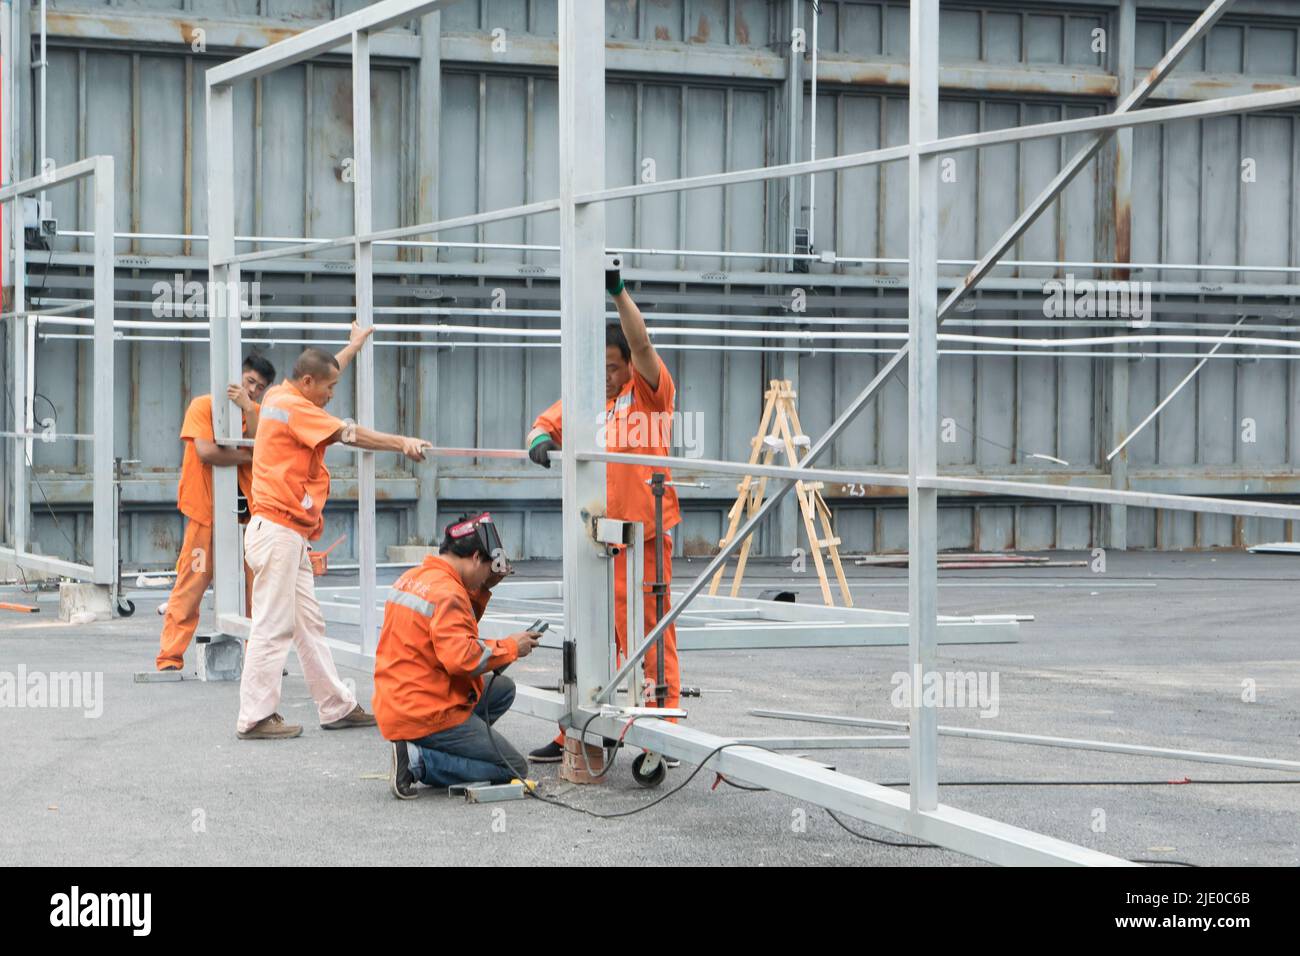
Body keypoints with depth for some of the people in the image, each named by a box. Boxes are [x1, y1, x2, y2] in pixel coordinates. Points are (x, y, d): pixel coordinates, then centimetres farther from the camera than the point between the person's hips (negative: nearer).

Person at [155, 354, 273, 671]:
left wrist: (248, 409, -14)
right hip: (206, 511, -4)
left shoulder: (258, 413, 11)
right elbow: (206, 451, -17)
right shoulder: (203, 405, -2)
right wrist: (247, 456, -7)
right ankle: (170, 658, -1)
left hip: (246, 512, 4)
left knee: (257, 587, 1)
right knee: (191, 585, -6)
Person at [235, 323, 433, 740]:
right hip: (277, 530, -11)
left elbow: (321, 371, 34)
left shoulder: (279, 396, 14)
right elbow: (350, 434, -17)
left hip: (289, 536, 11)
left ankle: (337, 707, 17)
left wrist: (355, 345, 46)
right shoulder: (293, 407, -13)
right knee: (273, 627, -7)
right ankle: (255, 717, -4)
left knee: (309, 625, 12)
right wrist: (402, 443, -13)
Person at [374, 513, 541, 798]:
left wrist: (482, 589, 14)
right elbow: (462, 657, -29)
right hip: (429, 715, -10)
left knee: (503, 688, 23)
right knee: (516, 769, -2)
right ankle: (420, 760, -12)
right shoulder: (447, 593, -19)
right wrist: (510, 647, -15)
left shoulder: (411, 578, 11)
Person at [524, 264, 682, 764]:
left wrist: (619, 292, -27)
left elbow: (642, 345, -18)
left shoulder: (651, 390, -4)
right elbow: (547, 423, 12)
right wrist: (541, 439, -12)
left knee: (650, 633, -2)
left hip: (644, 532, -5)